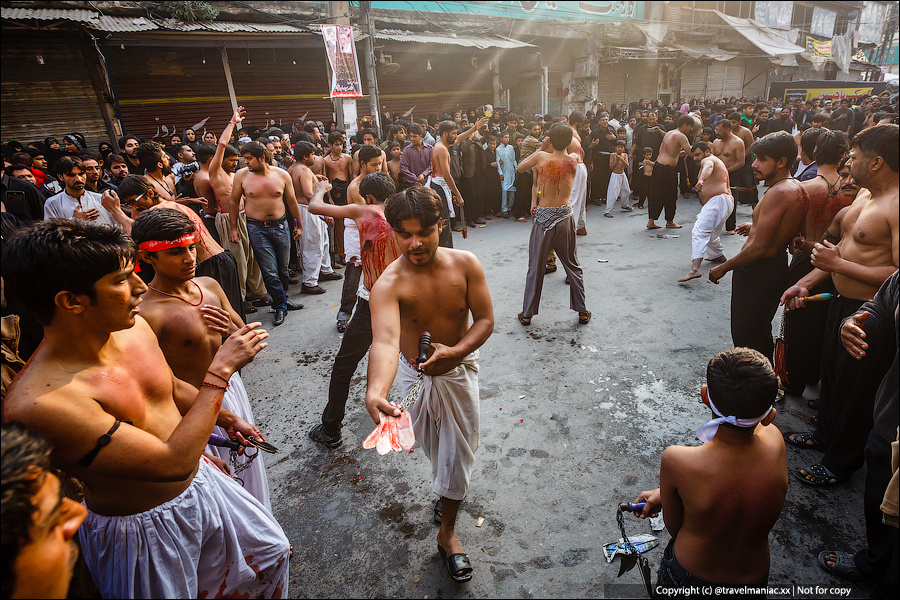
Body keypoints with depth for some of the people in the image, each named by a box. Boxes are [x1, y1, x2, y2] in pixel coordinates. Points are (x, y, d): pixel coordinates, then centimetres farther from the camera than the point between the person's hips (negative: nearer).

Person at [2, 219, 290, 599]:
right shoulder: (38, 405, -33)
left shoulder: (133, 327, -10)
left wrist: (226, 419, 19)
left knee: (271, 552, 24)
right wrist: (220, 370, -27)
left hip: (202, 483, 7)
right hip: (144, 530, -7)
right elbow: (173, 463, -32)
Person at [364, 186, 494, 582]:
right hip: (414, 373, 0)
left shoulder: (465, 264, -19)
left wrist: (456, 351, -32)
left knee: (457, 451, 8)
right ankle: (445, 488, 59)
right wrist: (375, 392, -65)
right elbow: (385, 341, -46)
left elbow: (485, 320, -13)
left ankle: (447, 534, 30)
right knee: (431, 443, 23)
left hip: (458, 369, 1)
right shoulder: (389, 284, -30)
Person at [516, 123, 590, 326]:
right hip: (565, 217, 2)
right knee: (573, 266, 16)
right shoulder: (573, 160, -1)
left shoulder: (541, 156, -9)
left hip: (543, 216, -1)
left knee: (535, 268, 8)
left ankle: (527, 313, 17)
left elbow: (520, 167, 9)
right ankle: (582, 311, 24)